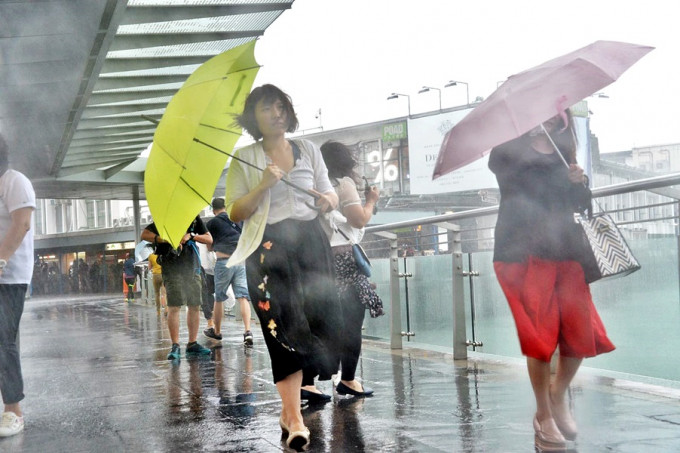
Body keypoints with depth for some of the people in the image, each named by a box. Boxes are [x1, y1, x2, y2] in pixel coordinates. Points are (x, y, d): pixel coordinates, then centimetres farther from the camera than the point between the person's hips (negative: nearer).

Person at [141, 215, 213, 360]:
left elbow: (209, 239, 8)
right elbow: (145, 234, -2)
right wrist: (164, 239, -15)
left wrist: (191, 236, -9)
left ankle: (192, 344, 14)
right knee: (174, 307, -9)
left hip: (192, 267, 4)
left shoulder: (195, 218, 11)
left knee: (195, 306, 4)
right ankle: (175, 346, -5)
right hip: (172, 268, -4)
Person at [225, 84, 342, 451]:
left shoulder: (308, 150, 13)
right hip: (269, 246, -3)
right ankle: (294, 419, -6)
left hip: (310, 242, 3)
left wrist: (327, 200, -7)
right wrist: (263, 186, -13)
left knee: (320, 320, -3)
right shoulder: (244, 159, 5)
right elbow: (235, 213, 0)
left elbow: (331, 197, 16)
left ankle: (289, 403, 15)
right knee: (285, 326, -10)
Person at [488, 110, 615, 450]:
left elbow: (580, 204, 18)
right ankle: (544, 416, 13)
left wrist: (579, 183, -3)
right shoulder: (509, 149, 6)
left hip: (565, 249, 5)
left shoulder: (564, 153, 18)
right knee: (541, 336, -5)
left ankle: (558, 397, 28)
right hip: (526, 252, -5)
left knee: (581, 334, 1)